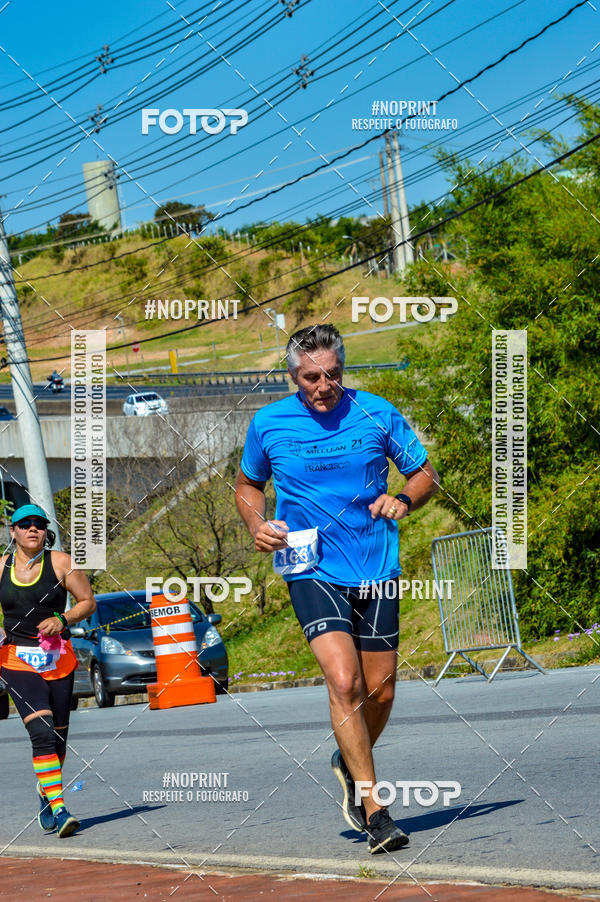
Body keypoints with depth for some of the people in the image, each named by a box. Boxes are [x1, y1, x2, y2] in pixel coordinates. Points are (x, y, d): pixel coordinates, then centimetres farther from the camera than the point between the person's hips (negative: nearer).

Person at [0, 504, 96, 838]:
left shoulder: (62, 563, -1)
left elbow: (88, 602, 5)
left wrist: (62, 619, -12)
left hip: (58, 659, 1)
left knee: (58, 736, 8)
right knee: (42, 733, -17)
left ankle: (46, 792, 37)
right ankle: (59, 810, -24)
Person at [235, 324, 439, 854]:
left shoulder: (377, 415, -2)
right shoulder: (268, 425, -1)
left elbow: (425, 474, 8)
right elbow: (248, 484, 17)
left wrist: (403, 500, -13)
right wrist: (258, 526, -3)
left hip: (375, 570, 2)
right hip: (312, 570, -2)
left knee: (380, 692, 7)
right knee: (344, 681, -19)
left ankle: (351, 764, 39)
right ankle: (374, 810, -17)